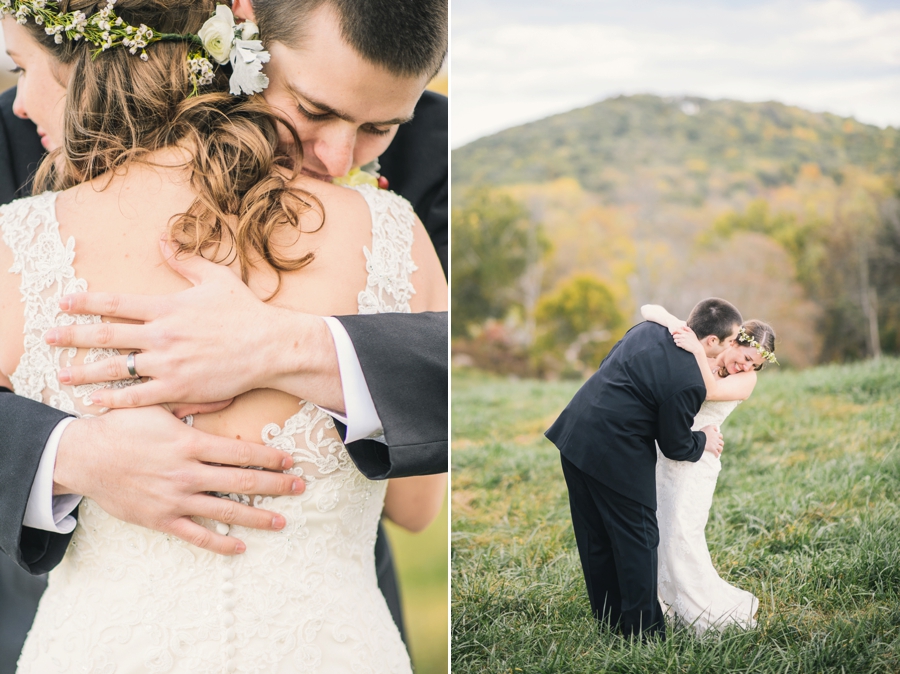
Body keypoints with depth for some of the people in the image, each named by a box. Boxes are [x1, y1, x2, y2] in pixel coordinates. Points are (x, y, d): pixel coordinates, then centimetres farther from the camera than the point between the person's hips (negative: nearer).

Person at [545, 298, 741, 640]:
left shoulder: (649, 328, 2)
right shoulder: (689, 382, -19)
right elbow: (675, 446, -7)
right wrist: (704, 440, 12)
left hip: (574, 435, 9)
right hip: (614, 455, -9)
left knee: (595, 538, 19)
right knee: (637, 542, 8)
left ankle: (609, 617, 34)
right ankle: (645, 630, 18)